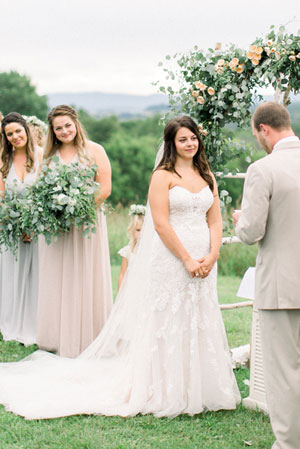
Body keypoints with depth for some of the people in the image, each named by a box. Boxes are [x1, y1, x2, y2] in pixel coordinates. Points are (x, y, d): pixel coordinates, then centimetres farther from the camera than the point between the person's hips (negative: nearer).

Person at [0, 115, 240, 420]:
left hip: (202, 262, 6)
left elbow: (215, 220, 10)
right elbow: (161, 224, -12)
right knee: (167, 322, -1)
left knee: (200, 323, 9)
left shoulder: (207, 176, 14)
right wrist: (187, 260, -14)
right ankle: (165, 393, 8)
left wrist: (212, 256, -5)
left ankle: (199, 391, 20)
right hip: (170, 259, -5)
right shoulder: (163, 176, -4)